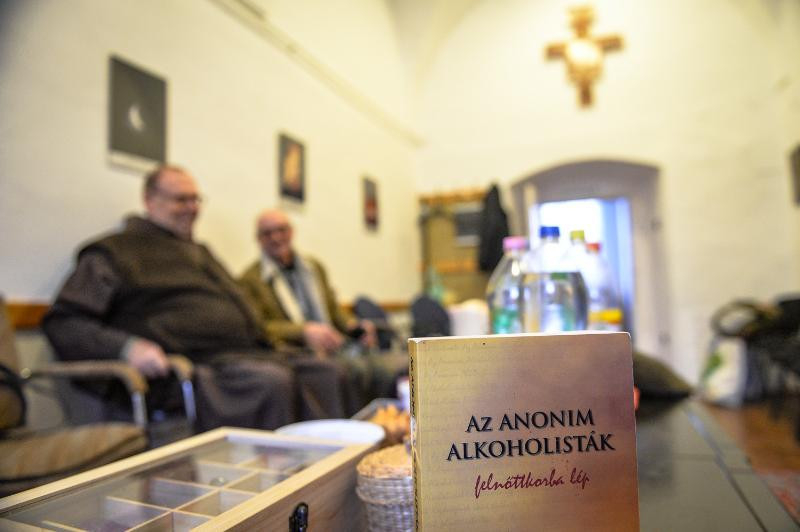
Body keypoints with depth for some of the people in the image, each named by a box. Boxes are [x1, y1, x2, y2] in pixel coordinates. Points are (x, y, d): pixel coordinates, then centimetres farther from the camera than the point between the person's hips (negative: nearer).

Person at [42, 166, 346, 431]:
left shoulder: (199, 253, 31)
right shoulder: (115, 252, 9)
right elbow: (62, 324, 1)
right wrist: (127, 346, -20)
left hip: (248, 356, 8)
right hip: (195, 366, -7)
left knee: (329, 374, -14)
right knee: (272, 382, -35)